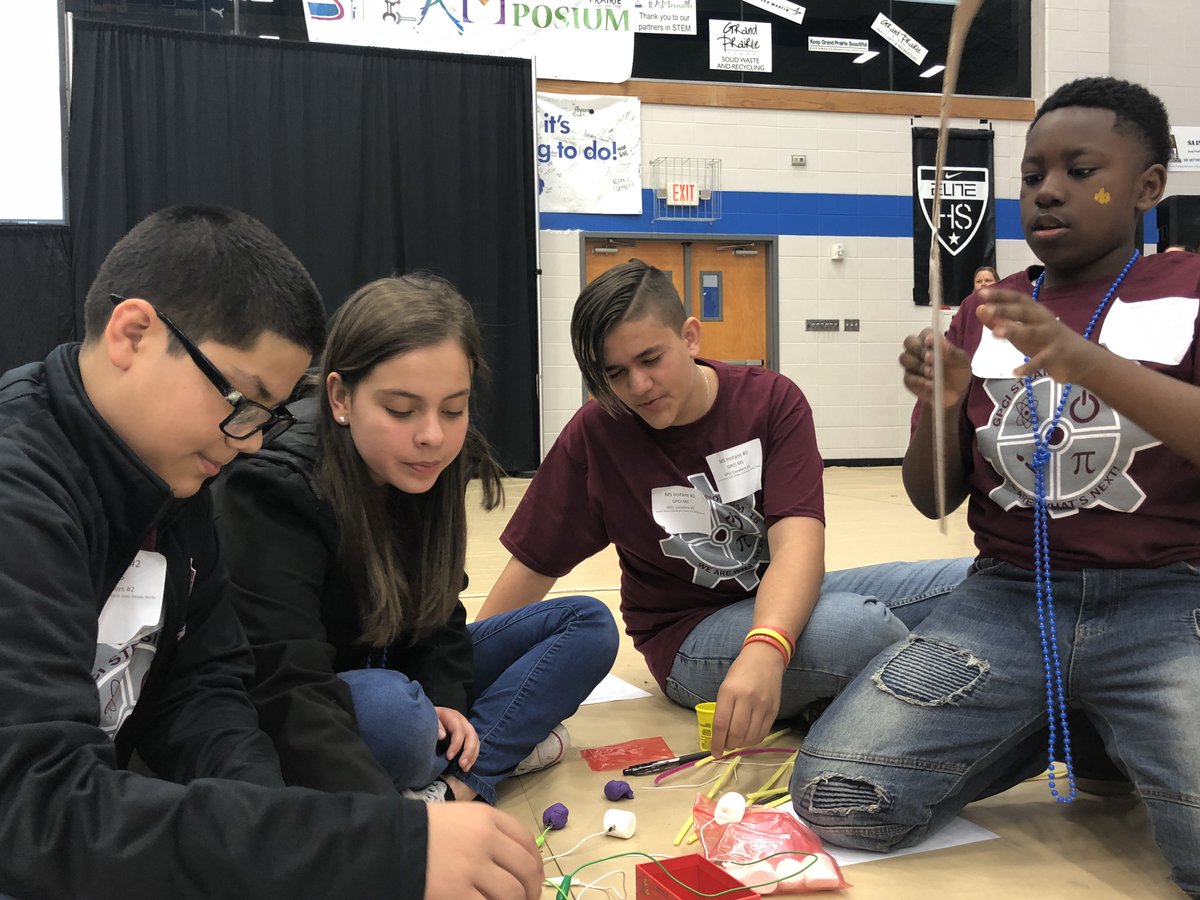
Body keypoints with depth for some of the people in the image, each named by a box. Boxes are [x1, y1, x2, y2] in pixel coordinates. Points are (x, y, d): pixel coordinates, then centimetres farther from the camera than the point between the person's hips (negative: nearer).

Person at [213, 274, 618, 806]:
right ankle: (505, 744, -11)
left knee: (588, 625, -3)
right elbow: (287, 691, -37)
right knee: (391, 712, -41)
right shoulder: (273, 492, -28)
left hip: (394, 670, 8)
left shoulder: (425, 471, -6)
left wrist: (443, 697, -14)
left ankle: (458, 785, -20)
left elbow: (434, 607, 6)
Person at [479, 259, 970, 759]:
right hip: (688, 634, -3)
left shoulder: (772, 401, -8)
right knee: (863, 628, -32)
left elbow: (797, 539, -22)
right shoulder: (595, 434, -9)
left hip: (781, 606, 3)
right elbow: (534, 564, -2)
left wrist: (764, 648, -42)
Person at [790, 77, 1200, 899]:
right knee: (836, 798, -16)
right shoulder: (987, 314, 14)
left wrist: (1085, 361, -27)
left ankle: (1119, 745, 5)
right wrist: (937, 405, -9)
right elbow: (932, 500, 12)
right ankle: (1065, 732, 8)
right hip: (1009, 598, 4)